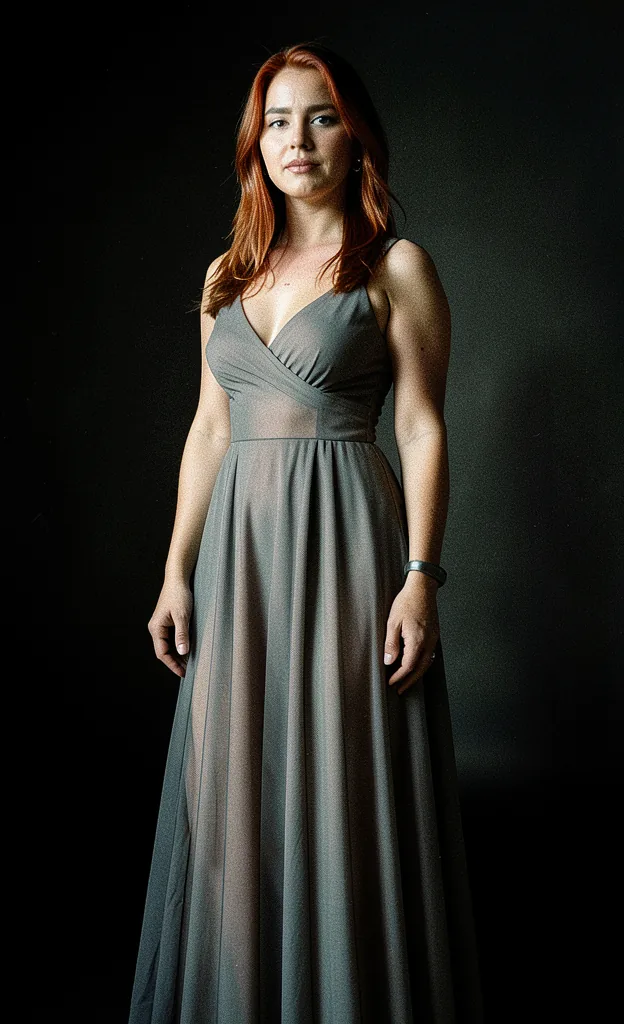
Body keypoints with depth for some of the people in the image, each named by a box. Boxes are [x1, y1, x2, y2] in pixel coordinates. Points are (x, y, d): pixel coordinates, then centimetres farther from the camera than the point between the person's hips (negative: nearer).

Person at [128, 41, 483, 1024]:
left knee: (343, 785, 0)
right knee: (235, 789, 9)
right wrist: (178, 572, 8)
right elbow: (208, 429, 13)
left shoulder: (396, 268, 0)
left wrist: (421, 576, -14)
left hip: (345, 538, -5)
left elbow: (423, 432, -5)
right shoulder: (228, 275, 14)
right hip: (237, 545, 5)